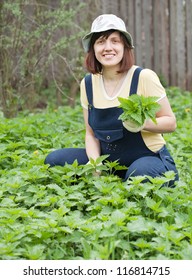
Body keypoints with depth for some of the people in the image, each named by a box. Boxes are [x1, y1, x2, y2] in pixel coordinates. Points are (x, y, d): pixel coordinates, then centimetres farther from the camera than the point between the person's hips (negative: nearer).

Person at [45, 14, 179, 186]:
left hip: (150, 160, -5)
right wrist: (95, 163, -13)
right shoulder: (88, 84, 0)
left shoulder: (143, 77, -14)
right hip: (109, 161, 5)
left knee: (139, 172, -38)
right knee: (55, 160, -9)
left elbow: (170, 122, -7)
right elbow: (91, 133, 7)